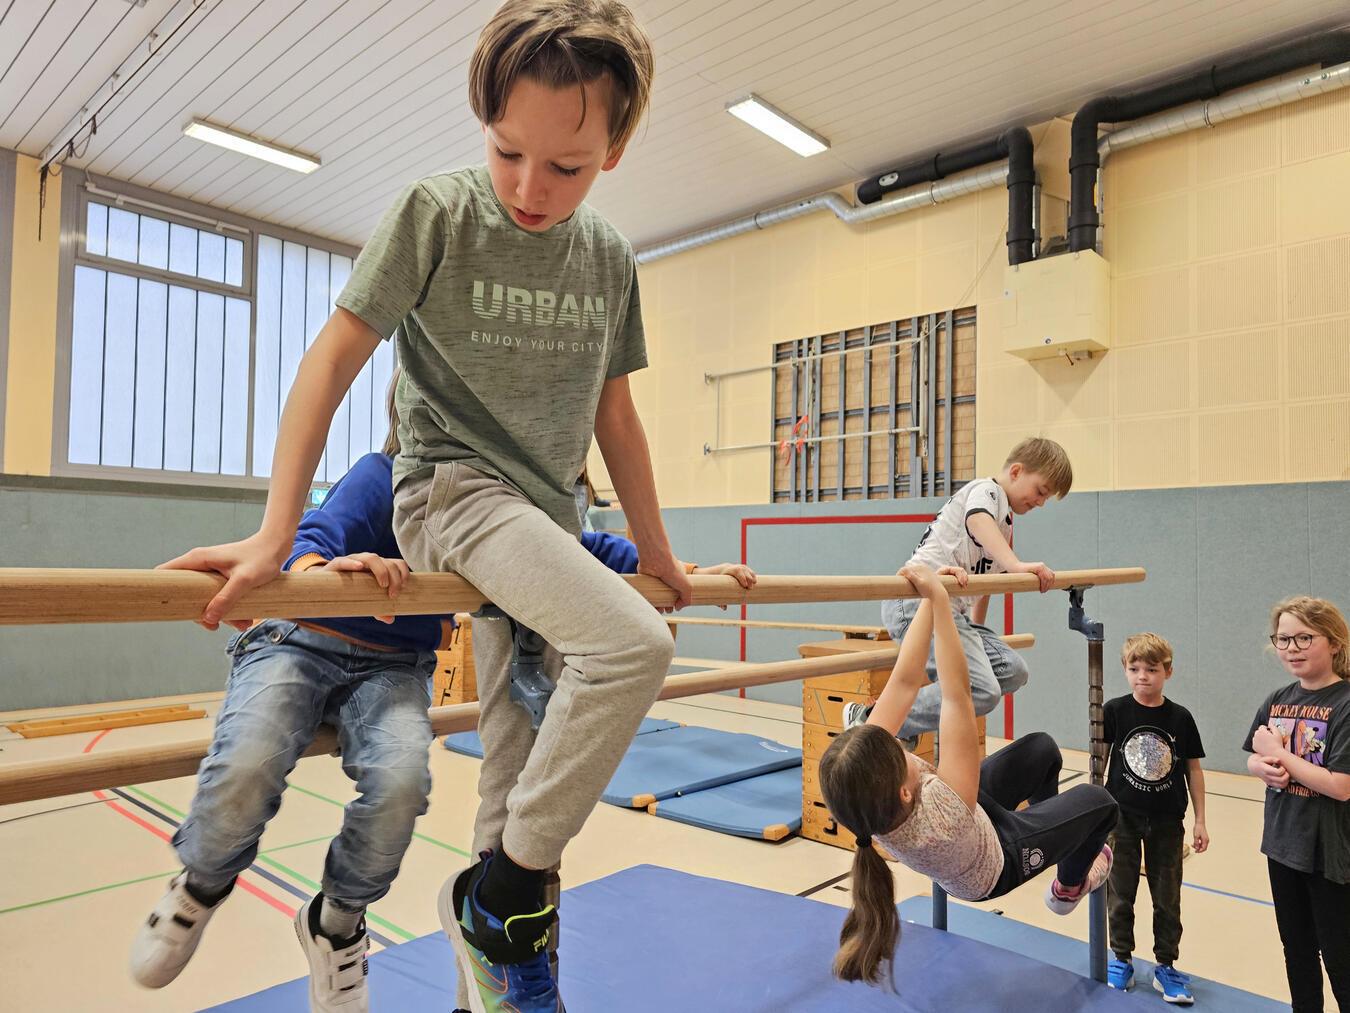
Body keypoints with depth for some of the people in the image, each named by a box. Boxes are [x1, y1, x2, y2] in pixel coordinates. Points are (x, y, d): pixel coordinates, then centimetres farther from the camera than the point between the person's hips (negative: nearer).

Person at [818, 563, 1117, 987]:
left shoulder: (859, 772, -37)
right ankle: (1070, 884, 46)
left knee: (1042, 748, 16)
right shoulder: (943, 817, -51)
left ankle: (1047, 826, 45)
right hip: (997, 863, -5)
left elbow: (905, 683, -33)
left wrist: (928, 602, -35)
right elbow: (956, 694, -57)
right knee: (1098, 801, 16)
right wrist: (938, 599, -58)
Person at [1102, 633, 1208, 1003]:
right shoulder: (1115, 710, -9)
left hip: (1167, 821, 1)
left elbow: (1193, 769, 2)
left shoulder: (1180, 717, -6)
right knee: (1120, 893, 11)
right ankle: (1121, 961, 28)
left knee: (1167, 898, 12)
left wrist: (1200, 821, 3)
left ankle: (1166, 967, 28)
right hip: (1123, 817, -1)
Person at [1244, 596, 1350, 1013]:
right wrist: (1264, 768, -13)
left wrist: (1280, 755, -16)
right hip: (1283, 843, 6)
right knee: (1296, 951, 20)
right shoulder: (1278, 700, 2)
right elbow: (1255, 758, 9)